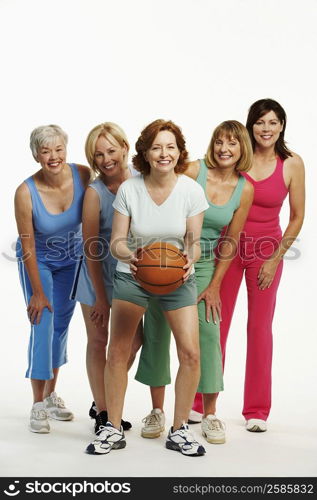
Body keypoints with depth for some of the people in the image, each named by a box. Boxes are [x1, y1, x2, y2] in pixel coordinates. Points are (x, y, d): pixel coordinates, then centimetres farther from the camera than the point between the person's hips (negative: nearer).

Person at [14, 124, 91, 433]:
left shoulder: (83, 175, -23)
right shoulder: (26, 192, -28)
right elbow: (28, 247, -19)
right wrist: (37, 292, -13)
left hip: (71, 258, 3)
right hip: (38, 261, -3)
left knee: (62, 325, 11)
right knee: (42, 327, -8)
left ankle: (51, 395, 27)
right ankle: (38, 406, 4)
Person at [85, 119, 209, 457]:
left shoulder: (191, 190, -9)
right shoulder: (128, 189, -10)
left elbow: (193, 242, -4)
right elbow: (116, 241, -7)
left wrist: (189, 259, -26)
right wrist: (129, 255, -29)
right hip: (132, 276, 0)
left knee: (190, 353, -8)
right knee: (117, 352, -4)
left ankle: (179, 430, 11)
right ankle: (113, 430, 12)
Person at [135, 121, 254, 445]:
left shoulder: (245, 190, -1)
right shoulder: (193, 171, -10)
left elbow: (230, 242, 4)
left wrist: (214, 285, 1)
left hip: (203, 265, 2)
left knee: (208, 334, -5)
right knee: (157, 331, 3)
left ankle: (210, 415, 9)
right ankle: (157, 412, 16)